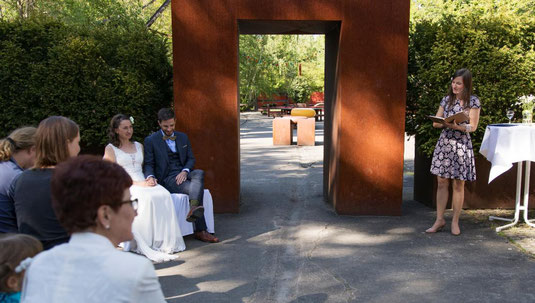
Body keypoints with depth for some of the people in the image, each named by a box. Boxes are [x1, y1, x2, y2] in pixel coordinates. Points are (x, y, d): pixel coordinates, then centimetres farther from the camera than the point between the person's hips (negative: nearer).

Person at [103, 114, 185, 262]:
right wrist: (138, 183, -13)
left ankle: (166, 241, -30)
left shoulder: (139, 146, 23)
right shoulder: (111, 149, 6)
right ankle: (147, 246, -32)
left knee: (164, 195, -28)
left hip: (143, 184, 5)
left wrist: (149, 179, 1)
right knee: (147, 198, -35)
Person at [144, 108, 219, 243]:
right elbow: (148, 164, 2)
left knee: (199, 173, -33)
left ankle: (193, 208, -53)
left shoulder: (183, 137, 18)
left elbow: (191, 158, 14)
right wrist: (150, 176, -21)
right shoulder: (151, 140, 5)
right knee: (195, 188, -31)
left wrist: (185, 171, -9)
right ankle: (200, 231, -32)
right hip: (167, 179, -4)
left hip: (183, 174, 4)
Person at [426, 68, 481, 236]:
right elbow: (435, 122, 9)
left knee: (458, 185, 3)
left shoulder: (473, 101, -1)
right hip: (444, 143, 3)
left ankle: (455, 222, 14)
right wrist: (444, 123, -13)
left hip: (462, 145, -3)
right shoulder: (446, 99, 10)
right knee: (442, 183, 4)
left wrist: (456, 126, -25)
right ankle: (439, 220, 12)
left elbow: (473, 126, -7)